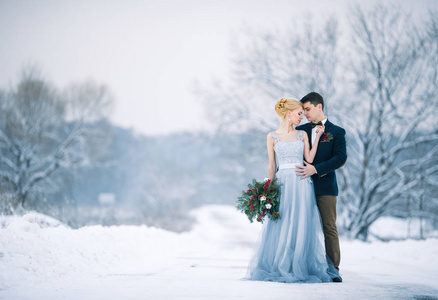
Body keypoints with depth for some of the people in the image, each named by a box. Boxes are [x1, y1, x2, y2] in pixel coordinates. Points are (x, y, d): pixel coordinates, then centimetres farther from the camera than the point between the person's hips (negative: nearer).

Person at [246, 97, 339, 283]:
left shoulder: (302, 135, 11)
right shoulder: (272, 137, 5)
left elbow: (309, 159, 1)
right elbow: (272, 165, 6)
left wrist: (317, 137, 2)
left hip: (301, 183, 2)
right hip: (282, 183, -2)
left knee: (301, 226, -1)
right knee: (281, 226, -2)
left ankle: (299, 267, 5)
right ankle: (279, 267, 6)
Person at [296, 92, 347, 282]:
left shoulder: (336, 132, 4)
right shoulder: (300, 131, 13)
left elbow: (341, 158, -9)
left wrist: (315, 169, -17)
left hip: (325, 186, -3)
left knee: (329, 228, -3)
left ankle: (333, 269, 1)